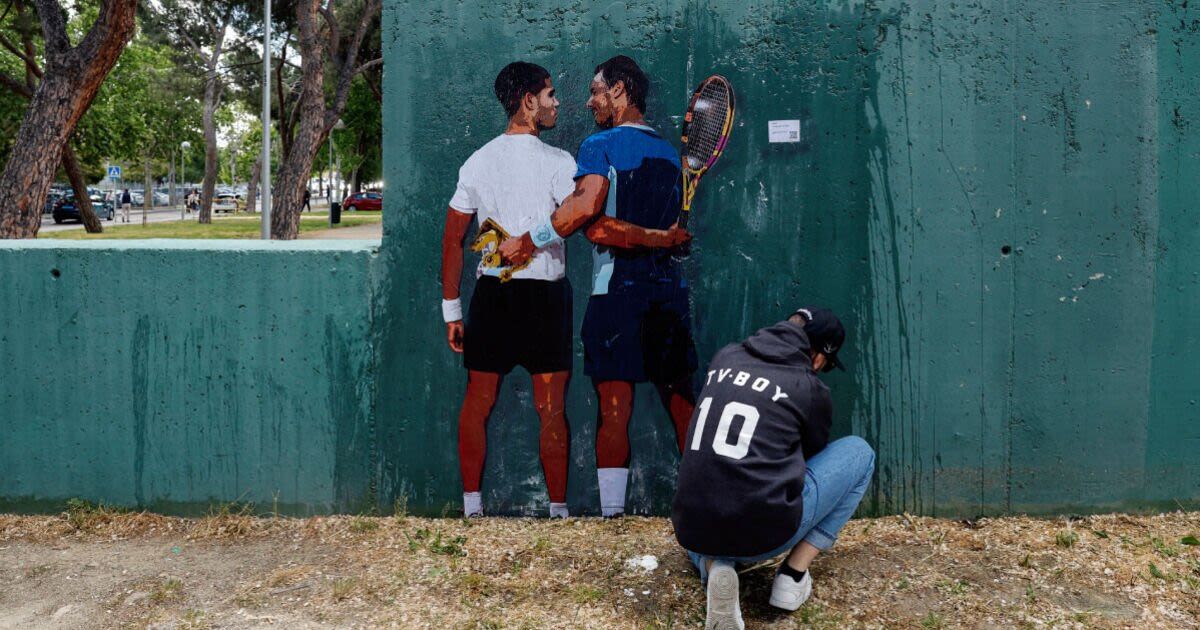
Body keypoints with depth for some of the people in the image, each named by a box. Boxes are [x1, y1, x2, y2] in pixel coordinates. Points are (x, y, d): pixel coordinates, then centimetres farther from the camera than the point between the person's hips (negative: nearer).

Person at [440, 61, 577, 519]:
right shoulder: (557, 162, -7)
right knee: (551, 409, 3)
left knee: (477, 403, 12)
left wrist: (451, 309, 12)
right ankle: (558, 509, 10)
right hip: (544, 294, -4)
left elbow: (452, 238, 8)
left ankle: (471, 506, 16)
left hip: (490, 292, 4)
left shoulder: (477, 161, 7)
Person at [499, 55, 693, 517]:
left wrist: (529, 242, -18)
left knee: (614, 409, -1)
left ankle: (612, 513, 2)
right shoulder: (670, 153, 16)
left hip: (617, 291, -6)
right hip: (669, 289, 6)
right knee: (682, 403, 12)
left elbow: (586, 205, -24)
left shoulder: (600, 145, -6)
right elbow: (675, 229, 10)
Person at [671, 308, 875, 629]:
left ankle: (713, 565, 7)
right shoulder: (810, 389, -1)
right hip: (763, 535, -4)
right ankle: (793, 575, 11)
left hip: (693, 534, 4)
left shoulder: (724, 357, 10)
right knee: (859, 453, 16)